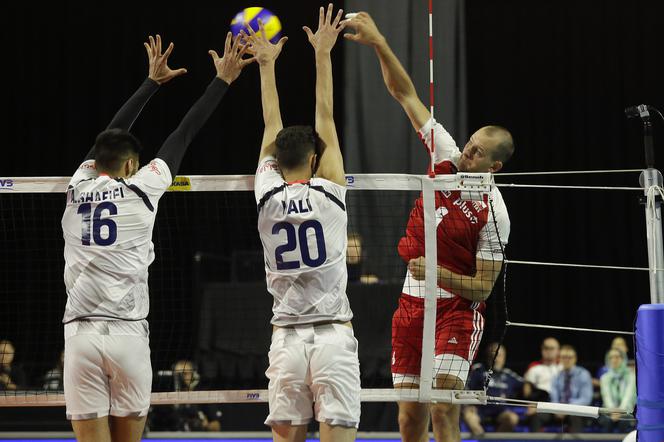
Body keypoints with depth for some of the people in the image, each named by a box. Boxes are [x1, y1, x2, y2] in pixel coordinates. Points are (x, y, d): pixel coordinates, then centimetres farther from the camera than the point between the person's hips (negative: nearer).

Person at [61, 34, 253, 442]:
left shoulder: (79, 185, 10)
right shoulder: (141, 188, 3)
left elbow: (111, 135, 26)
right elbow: (184, 134, 11)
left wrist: (153, 81, 38)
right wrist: (223, 79, 21)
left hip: (81, 335, 1)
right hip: (128, 334, -1)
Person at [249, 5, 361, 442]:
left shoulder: (268, 198, 2)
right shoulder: (330, 194, -3)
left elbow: (272, 126, 13)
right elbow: (326, 119, 3)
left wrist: (267, 64, 22)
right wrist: (322, 54, 9)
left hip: (287, 338, 2)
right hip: (334, 336, -2)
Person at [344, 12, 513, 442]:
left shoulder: (494, 213, -14)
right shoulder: (446, 155, -1)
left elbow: (483, 288, -11)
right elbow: (405, 94, 1)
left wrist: (442, 276, -27)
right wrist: (379, 44, -8)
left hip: (458, 307, -6)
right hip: (413, 304, 6)